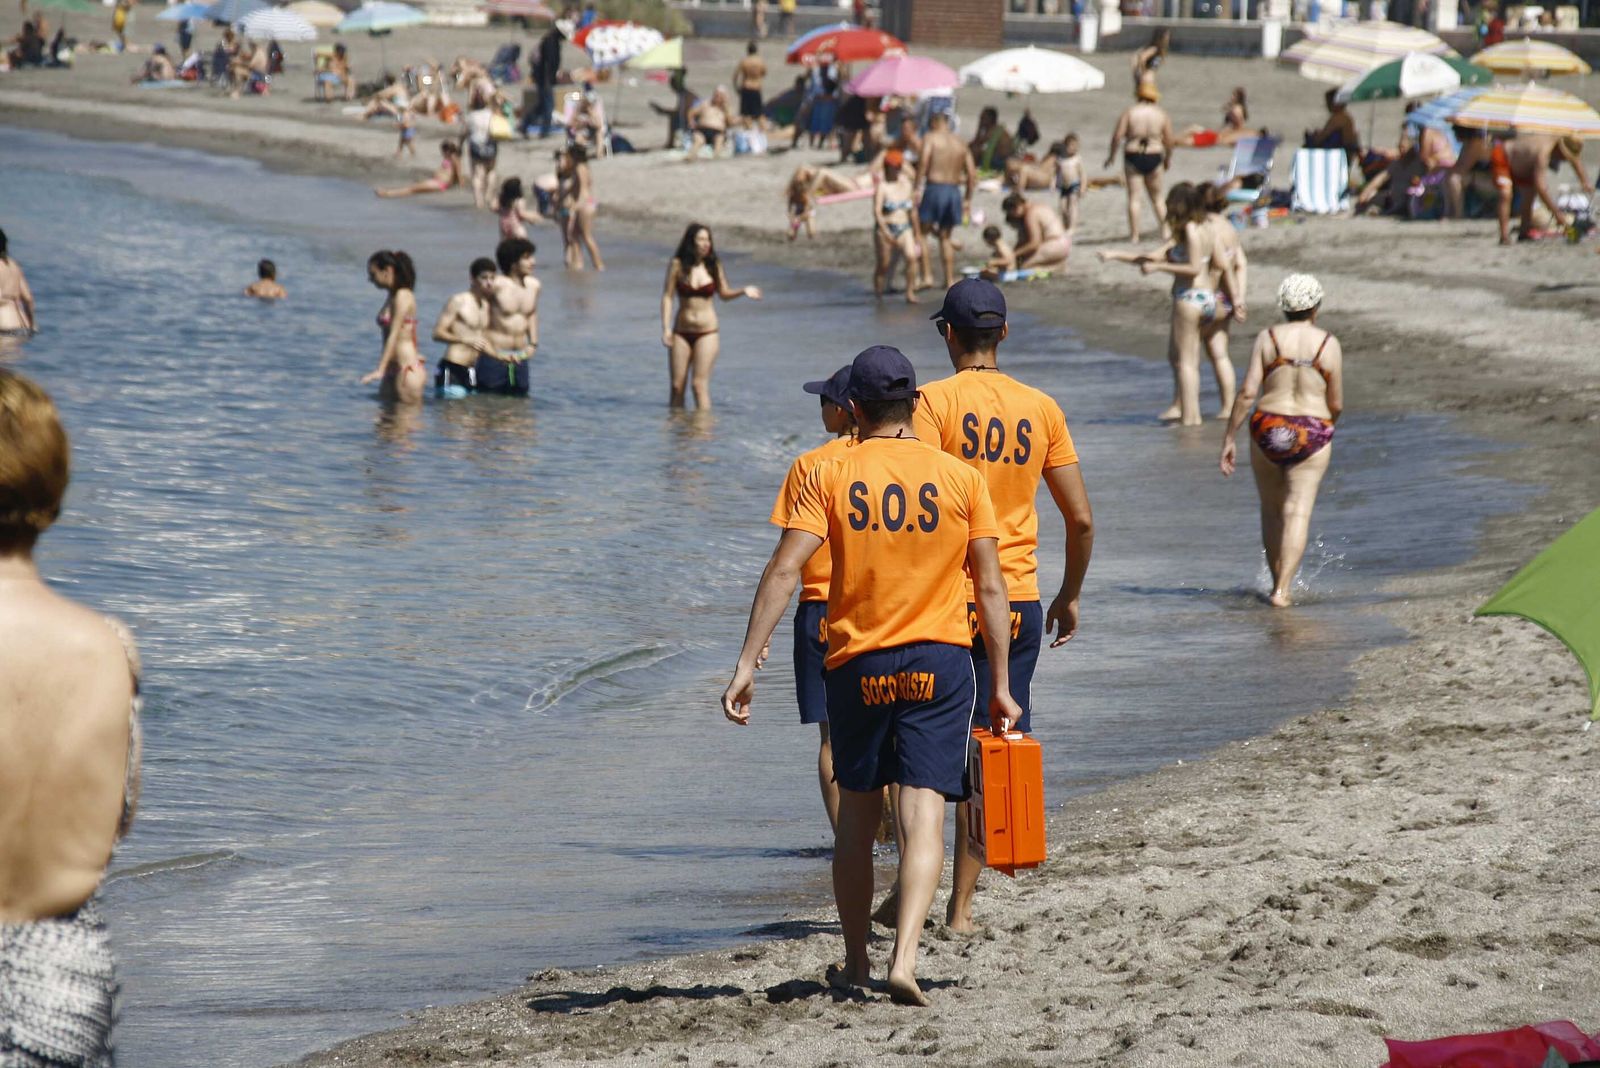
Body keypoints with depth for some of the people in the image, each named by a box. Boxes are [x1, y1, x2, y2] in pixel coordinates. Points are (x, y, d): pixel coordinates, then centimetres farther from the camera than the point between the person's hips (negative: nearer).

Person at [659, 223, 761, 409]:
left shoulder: (714, 266, 0)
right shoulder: (677, 265, -3)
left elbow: (724, 293, 11)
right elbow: (667, 296, -2)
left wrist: (743, 291, -8)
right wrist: (666, 328, -8)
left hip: (707, 332, -1)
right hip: (681, 331, 1)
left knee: (700, 384, -8)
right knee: (676, 385, 3)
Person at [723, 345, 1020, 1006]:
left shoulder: (832, 477, -2)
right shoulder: (959, 478, 1)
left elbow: (783, 570, -11)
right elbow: (990, 587, 1)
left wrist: (747, 665, -11)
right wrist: (1001, 686, 6)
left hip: (856, 665, 1)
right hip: (939, 661, -1)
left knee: (858, 815, 16)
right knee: (923, 814, -6)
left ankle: (855, 962, 24)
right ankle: (904, 959, -22)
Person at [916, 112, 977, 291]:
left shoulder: (930, 138, 0)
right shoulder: (960, 144, 16)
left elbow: (924, 162, -16)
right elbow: (972, 174, 14)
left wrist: (916, 187, -15)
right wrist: (967, 199, 20)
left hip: (935, 188, -5)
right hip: (955, 191, 5)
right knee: (945, 237, 17)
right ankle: (950, 280, 14)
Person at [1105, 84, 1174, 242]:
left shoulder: (1130, 113, -5)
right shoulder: (1162, 115, 1)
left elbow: (1117, 136, -8)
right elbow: (1169, 141, 3)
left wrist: (1111, 155, 6)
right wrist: (1167, 158, 19)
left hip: (1133, 157, -2)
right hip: (1154, 157, 2)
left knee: (1133, 198, 1)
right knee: (1156, 198, 16)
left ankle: (1134, 234, -3)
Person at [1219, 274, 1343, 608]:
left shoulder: (1267, 339, -2)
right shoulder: (1329, 344, -3)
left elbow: (1247, 392, -9)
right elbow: (1336, 405, 0)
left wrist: (1228, 439, -3)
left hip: (1268, 431, 1)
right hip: (1311, 436, -1)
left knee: (1272, 510, 18)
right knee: (1298, 512, -4)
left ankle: (1278, 583, 25)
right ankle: (1282, 592, -16)